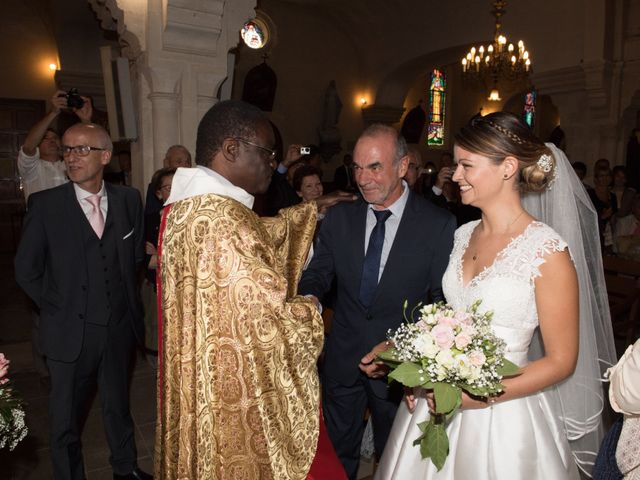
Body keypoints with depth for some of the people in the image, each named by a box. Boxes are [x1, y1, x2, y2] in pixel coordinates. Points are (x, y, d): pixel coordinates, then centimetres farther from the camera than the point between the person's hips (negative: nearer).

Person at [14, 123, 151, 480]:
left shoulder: (129, 199, -3)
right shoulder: (45, 204, -9)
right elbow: (27, 269, -3)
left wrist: (125, 299, 7)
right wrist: (58, 307, -1)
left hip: (121, 326, 2)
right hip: (71, 330, -2)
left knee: (119, 405, 21)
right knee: (67, 417, 15)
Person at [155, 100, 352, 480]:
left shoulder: (188, 205, 2)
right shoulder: (221, 222, -29)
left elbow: (261, 234, 16)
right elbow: (271, 322, -26)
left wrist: (314, 209, 21)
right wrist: (311, 309, -5)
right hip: (238, 392, -9)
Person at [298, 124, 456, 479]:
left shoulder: (438, 225, -12)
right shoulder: (339, 218, -2)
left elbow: (443, 301, -10)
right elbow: (318, 273, -1)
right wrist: (309, 298, -24)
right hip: (342, 361, 3)